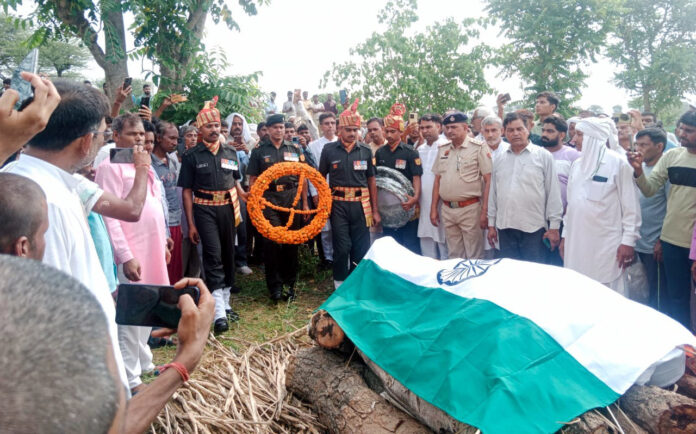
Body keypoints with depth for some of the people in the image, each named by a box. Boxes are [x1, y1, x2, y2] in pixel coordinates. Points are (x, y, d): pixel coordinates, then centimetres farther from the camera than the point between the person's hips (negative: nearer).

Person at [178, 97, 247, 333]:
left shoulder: (230, 152, 10)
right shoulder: (192, 156, 0)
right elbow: (187, 191, 0)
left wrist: (244, 194, -2)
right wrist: (190, 223, -5)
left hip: (228, 208, 4)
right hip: (204, 209, -4)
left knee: (228, 254, 10)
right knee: (213, 256, -13)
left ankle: (225, 302, 25)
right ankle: (219, 313, -13)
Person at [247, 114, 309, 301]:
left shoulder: (295, 148, 11)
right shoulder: (259, 151, 6)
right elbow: (253, 179, 5)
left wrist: (305, 203, 8)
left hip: (292, 197, 2)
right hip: (269, 199, -2)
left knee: (291, 242, 7)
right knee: (272, 242, -5)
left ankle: (289, 283, 20)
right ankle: (275, 286, 6)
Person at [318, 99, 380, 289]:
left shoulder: (365, 151, 7)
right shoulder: (329, 149, 2)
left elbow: (371, 181, 11)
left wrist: (375, 210, 8)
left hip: (361, 205, 2)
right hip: (338, 204, -2)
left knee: (361, 247, 4)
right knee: (342, 247, 0)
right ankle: (340, 286, 17)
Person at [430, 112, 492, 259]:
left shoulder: (479, 147, -5)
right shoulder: (442, 149, 11)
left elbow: (488, 181, -8)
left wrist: (484, 211, -13)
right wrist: (433, 208, 12)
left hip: (470, 209, -5)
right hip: (447, 210, 5)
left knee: (474, 256, 1)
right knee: (454, 256, 13)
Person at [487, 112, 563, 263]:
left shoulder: (543, 156, -1)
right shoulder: (499, 160, 11)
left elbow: (553, 193, -2)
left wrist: (554, 226, -5)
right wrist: (491, 224, 13)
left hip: (534, 228, -4)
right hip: (505, 227, 4)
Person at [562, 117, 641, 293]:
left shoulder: (617, 163, -5)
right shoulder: (577, 164, 12)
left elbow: (630, 205, -6)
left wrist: (628, 241, -10)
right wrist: (565, 235, 15)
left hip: (606, 244, -5)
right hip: (577, 242, 6)